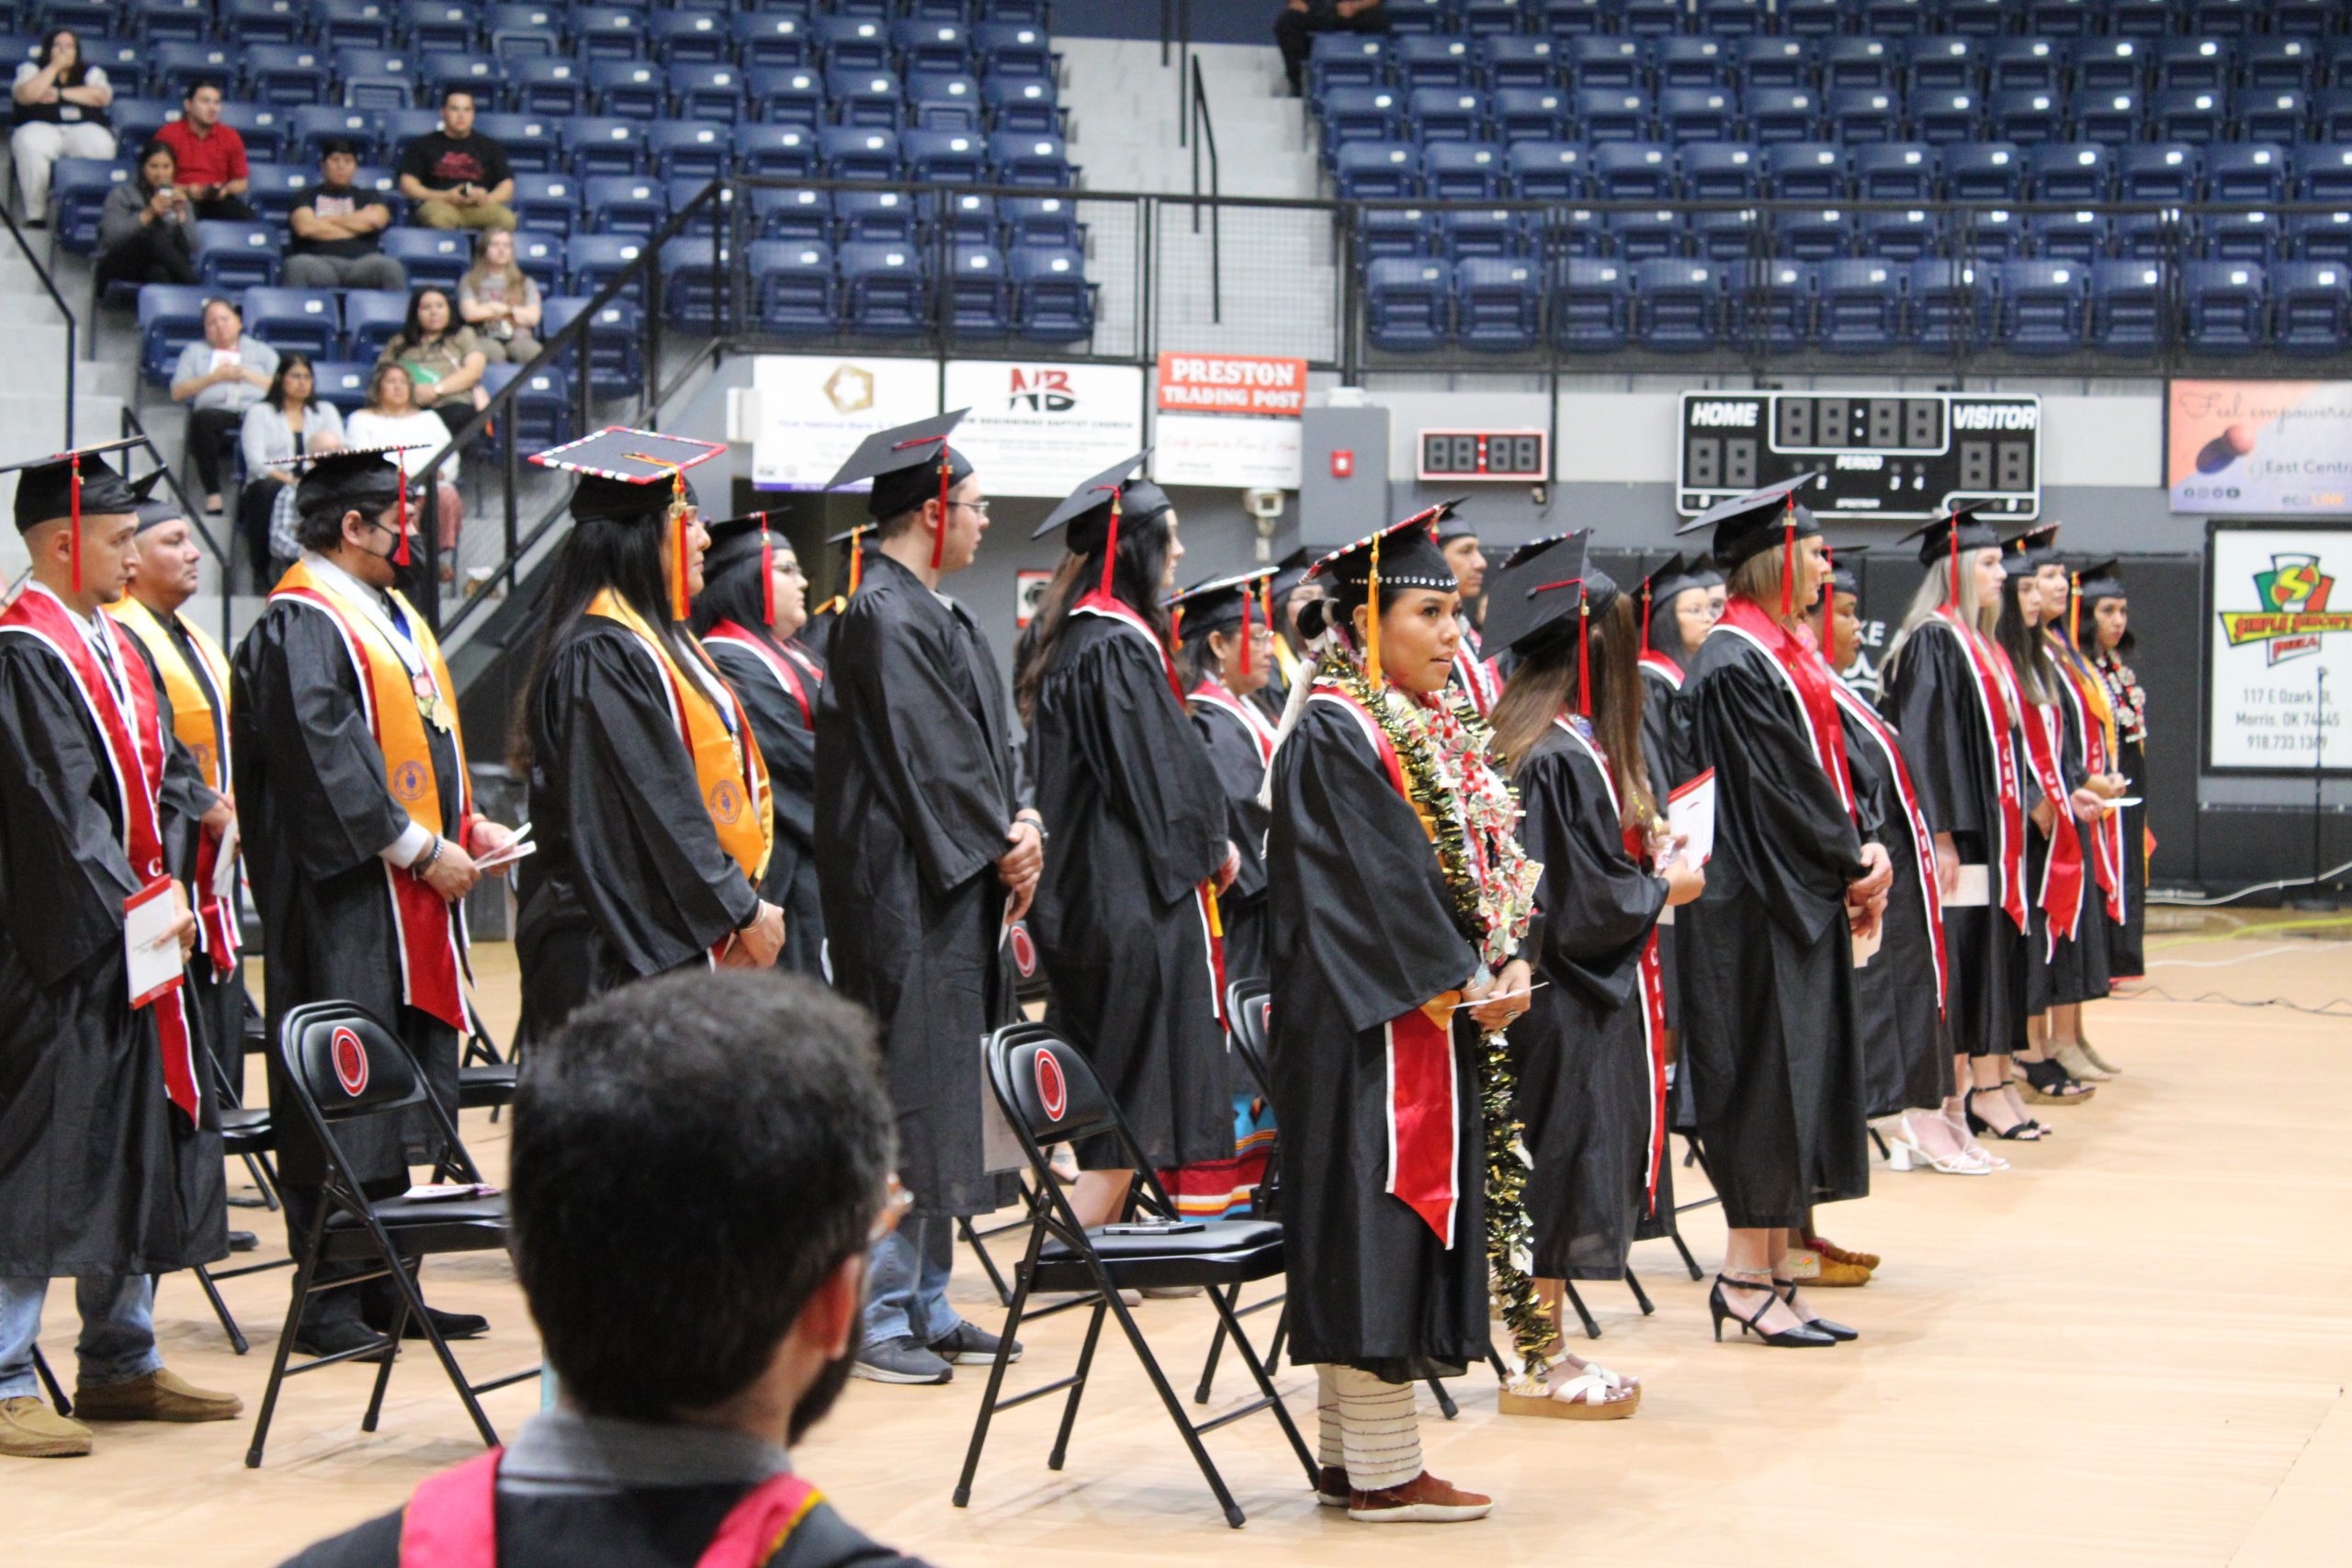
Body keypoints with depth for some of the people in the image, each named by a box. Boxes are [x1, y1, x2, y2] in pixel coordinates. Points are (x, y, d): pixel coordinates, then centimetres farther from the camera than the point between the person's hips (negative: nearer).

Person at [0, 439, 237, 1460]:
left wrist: (168, 893, 4)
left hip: (133, 947, 9)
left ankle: (120, 1363, 23)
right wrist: (135, 907, -17)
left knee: (138, 1146, 13)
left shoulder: (113, 646, 15)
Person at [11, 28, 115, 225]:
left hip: (84, 128, 0)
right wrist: (54, 67, 2)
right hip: (42, 127, 0)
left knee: (99, 148, -36)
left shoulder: (91, 72, 21)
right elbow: (25, 96, -3)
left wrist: (60, 94, -1)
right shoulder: (31, 69, 19)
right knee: (30, 146, -37)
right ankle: (35, 215, -32)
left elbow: (102, 96, 0)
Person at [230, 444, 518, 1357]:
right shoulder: (303, 627, -12)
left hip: (416, 898, 10)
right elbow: (327, 762, -20)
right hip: (345, 900, -10)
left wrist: (468, 825, 8)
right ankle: (331, 1305, -3)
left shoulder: (394, 617, 19)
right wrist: (422, 848, -18)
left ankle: (386, 1289, 17)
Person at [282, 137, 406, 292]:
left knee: (391, 267, -35)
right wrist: (356, 228, 8)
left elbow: (376, 219, 3)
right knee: (298, 265, -38)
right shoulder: (307, 196, 22)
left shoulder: (368, 197, 27)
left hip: (362, 263, 1)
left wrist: (327, 220, 9)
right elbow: (305, 227, 2)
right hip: (321, 263, -1)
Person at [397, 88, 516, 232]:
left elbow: (507, 187, 16)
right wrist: (446, 197, -8)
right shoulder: (423, 145, 15)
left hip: (478, 208, 2)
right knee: (438, 217, -39)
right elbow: (407, 185, 6)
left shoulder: (489, 147, 20)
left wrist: (487, 199, -8)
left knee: (506, 219, -32)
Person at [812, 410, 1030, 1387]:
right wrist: (1000, 847, -12)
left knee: (942, 1098, 12)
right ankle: (878, 1316, -4)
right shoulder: (883, 617, -15)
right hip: (905, 894, -10)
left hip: (961, 890, 10)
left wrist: (1020, 823, -1)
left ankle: (924, 1305, 18)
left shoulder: (934, 614, 17)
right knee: (905, 1097, -8)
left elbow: (986, 741, 15)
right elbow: (925, 757, -19)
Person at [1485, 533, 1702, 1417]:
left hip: (1567, 1002, 10)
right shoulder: (1567, 759, -21)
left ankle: (1546, 1353, 20)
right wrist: (1664, 887, -6)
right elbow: (1586, 903, -21)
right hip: (1572, 1007, -10)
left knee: (1553, 1180, 14)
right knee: (1560, 1177, -2)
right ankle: (1539, 1372, 6)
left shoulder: (1534, 743, 9)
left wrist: (1642, 852, 13)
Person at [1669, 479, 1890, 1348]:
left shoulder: (1787, 651, 14)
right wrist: (1854, 862, -8)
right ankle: (1747, 1276, 0)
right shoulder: (1735, 663, -16)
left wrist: (1859, 855, 0)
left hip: (1804, 897, 10)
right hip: (1757, 906, -10)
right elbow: (1780, 787, -17)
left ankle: (1770, 1269, 14)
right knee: (1766, 1076, -6)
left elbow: (1825, 768, 15)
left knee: (1801, 1075, 10)